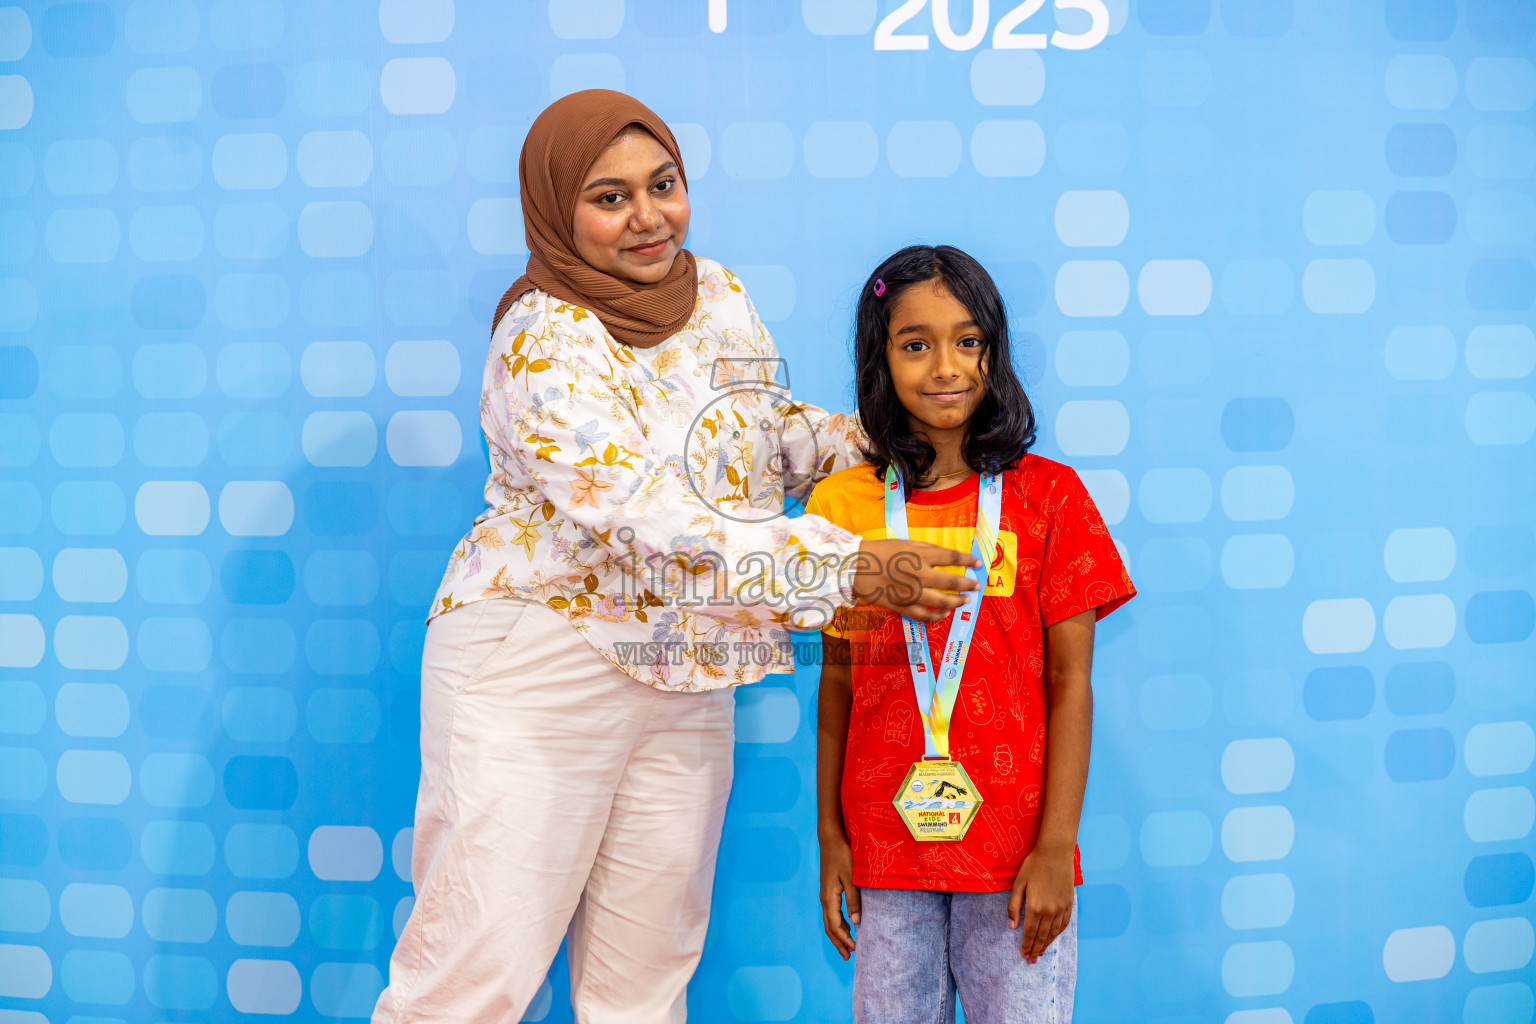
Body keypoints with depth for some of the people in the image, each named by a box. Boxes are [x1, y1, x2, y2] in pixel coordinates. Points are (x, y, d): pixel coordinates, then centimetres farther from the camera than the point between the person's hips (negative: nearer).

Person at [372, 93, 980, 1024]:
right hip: (538, 665, -6)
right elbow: (655, 522, -27)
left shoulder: (720, 294, 4)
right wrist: (851, 568, -31)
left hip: (686, 680, 6)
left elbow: (767, 430, 19)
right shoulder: (543, 344, -18)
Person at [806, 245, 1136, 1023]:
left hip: (1015, 848, -1)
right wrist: (830, 836, 6)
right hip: (886, 847, 2)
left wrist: (1056, 847, -7)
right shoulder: (842, 505, 3)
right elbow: (837, 678, 7)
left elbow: (1070, 683, -3)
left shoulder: (1048, 497, -2)